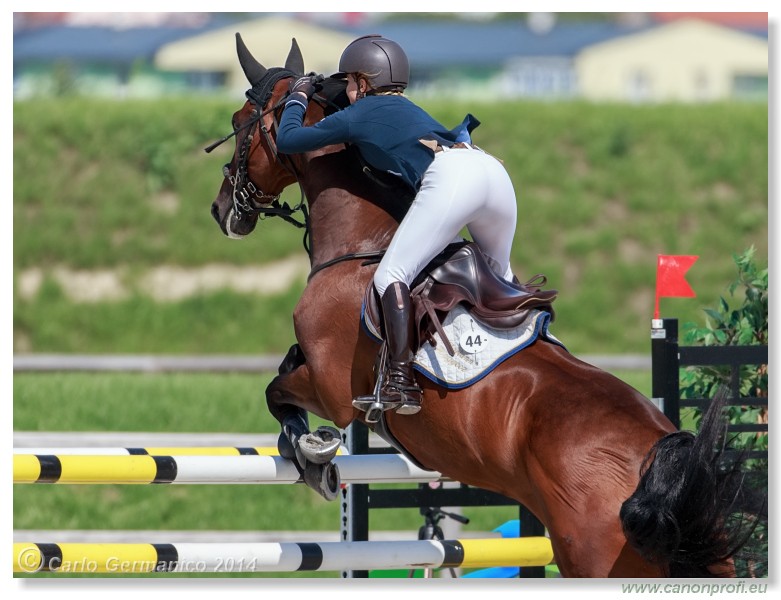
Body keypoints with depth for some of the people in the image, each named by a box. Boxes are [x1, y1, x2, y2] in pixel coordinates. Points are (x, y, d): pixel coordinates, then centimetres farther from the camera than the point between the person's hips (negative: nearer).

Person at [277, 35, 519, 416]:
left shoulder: (355, 116, 19)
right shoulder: (408, 108, 36)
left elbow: (287, 141, 27)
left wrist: (297, 99, 45)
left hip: (448, 178, -7)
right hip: (493, 168, 7)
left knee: (392, 275, -6)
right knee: (500, 275, 28)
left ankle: (401, 380, -22)